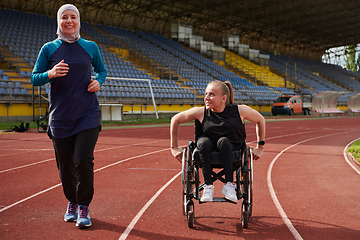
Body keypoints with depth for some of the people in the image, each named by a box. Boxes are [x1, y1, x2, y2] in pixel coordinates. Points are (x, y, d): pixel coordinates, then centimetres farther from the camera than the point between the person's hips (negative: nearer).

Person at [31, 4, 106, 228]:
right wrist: (50, 74, -16)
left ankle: (84, 207, 3)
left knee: (83, 160, -13)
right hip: (60, 115, 1)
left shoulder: (90, 47, 5)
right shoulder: (49, 48, 3)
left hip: (88, 114, -1)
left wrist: (98, 81, -3)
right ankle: (72, 202, 30)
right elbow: (35, 78, 5)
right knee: (65, 164, 7)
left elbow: (102, 70, 19)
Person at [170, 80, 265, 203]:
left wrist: (260, 147, 8)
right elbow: (175, 120, 5)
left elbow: (260, 120, 9)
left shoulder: (239, 111, -8)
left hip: (231, 151, -1)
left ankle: (229, 185, -28)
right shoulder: (201, 112, -6)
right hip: (208, 151, 1)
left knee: (223, 141, -34)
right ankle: (208, 186, -26)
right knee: (203, 142, -33)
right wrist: (174, 147, 5)